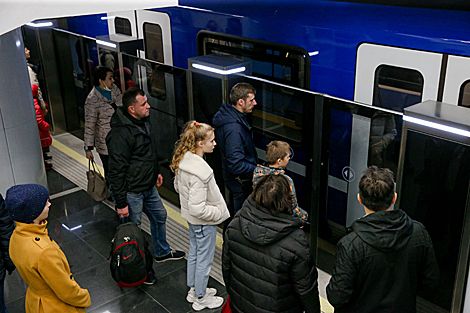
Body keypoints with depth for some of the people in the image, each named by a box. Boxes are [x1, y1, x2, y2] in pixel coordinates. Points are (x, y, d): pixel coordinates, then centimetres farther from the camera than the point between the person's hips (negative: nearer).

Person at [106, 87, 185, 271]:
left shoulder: (144, 121, 2)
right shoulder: (120, 134, -28)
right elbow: (116, 171, -25)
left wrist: (156, 172, 26)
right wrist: (121, 203, -22)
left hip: (149, 187, 10)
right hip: (131, 192, -10)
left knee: (159, 216, 25)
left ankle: (162, 252, 48)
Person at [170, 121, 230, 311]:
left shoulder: (183, 160, -7)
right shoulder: (200, 172, -35)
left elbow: (178, 186, 10)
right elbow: (197, 208, -33)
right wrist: (219, 213, -19)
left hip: (191, 219, 9)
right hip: (204, 222, -9)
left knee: (194, 253, 25)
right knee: (204, 260, 11)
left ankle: (193, 290, 45)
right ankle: (201, 298, 31)